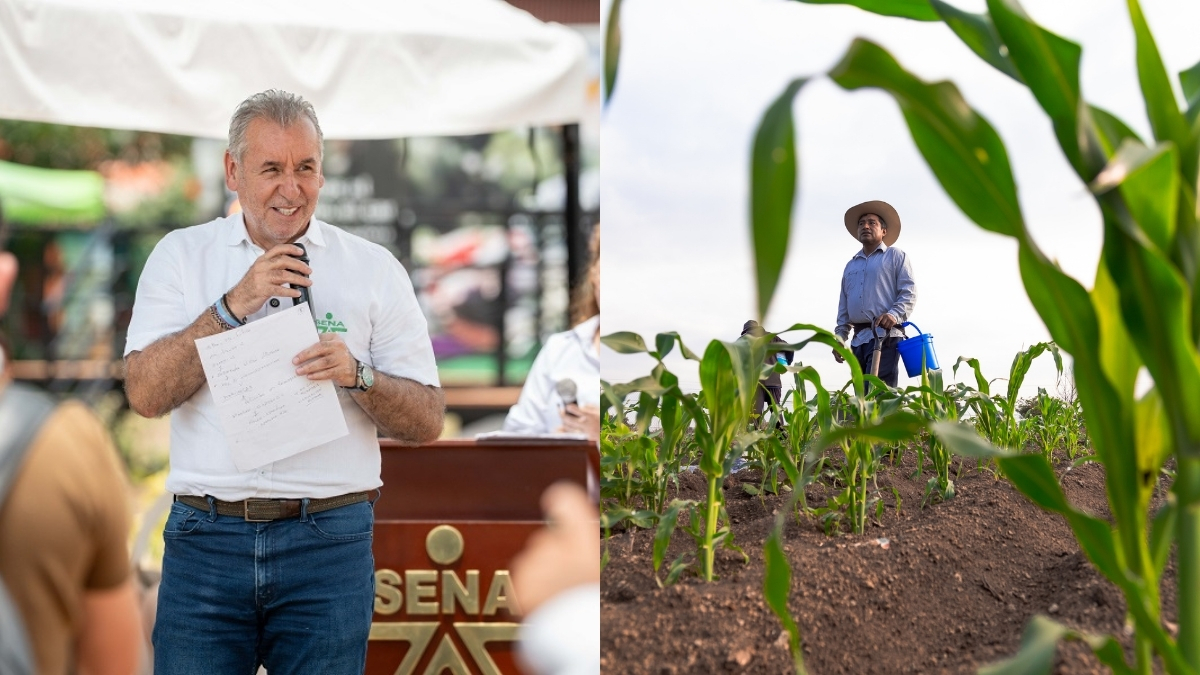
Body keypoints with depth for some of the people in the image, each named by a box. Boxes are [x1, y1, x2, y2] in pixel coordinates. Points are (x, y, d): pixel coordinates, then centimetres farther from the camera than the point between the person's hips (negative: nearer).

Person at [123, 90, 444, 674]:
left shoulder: (374, 268, 6)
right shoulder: (182, 255, 7)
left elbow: (427, 422, 4)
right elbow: (146, 394, -5)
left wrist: (357, 376, -14)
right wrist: (234, 305, -13)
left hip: (329, 543, 0)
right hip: (205, 538, 0)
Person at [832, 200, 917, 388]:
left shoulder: (896, 256, 9)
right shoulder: (851, 265, 26)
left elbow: (909, 293, -2)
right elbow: (843, 306, 26)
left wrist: (894, 314, -20)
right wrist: (840, 336, 14)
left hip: (886, 335, -6)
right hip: (859, 339, 6)